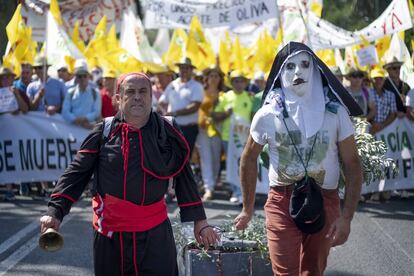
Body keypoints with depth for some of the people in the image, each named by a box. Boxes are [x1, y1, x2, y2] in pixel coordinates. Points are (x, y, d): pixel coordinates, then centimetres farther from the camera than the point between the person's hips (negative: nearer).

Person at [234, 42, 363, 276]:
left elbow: (353, 165, -3)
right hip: (282, 203, -1)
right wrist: (248, 209, 11)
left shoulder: (335, 112, -5)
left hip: (325, 202, 1)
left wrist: (347, 217, -11)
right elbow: (249, 159, 9)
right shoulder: (268, 115, -5)